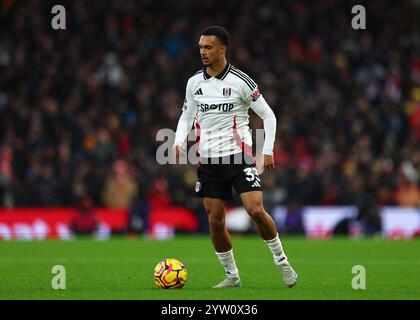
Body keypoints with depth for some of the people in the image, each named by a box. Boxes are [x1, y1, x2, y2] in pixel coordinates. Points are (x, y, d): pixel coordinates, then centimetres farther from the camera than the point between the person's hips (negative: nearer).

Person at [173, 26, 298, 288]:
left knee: (256, 210, -18)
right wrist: (179, 142, 1)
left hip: (239, 155, -4)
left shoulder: (240, 81, -7)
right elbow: (187, 116, 19)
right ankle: (232, 275, 15)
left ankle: (282, 262, 1)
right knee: (215, 221, 1)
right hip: (208, 160, 4)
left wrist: (268, 150, -10)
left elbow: (268, 115, -1)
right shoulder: (194, 82, 6)